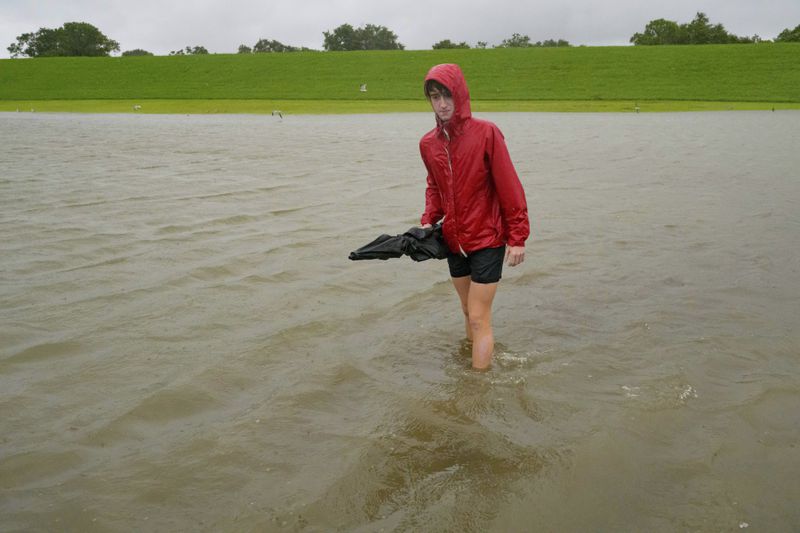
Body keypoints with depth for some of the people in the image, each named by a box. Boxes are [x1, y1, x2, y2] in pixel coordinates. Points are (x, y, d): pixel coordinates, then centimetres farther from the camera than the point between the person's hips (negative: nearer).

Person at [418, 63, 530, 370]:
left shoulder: (486, 133, -16)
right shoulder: (429, 143, 0)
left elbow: (509, 187, -14)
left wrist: (517, 237, -15)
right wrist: (428, 221, 1)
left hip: (487, 240, -6)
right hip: (454, 240, 6)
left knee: (479, 318, -5)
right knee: (469, 311, 19)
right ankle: (477, 356, 36)